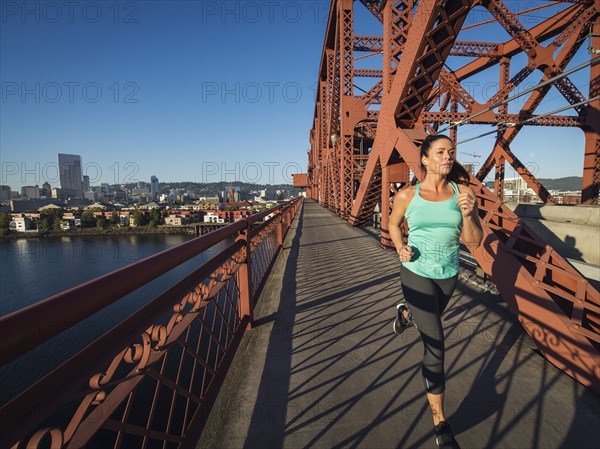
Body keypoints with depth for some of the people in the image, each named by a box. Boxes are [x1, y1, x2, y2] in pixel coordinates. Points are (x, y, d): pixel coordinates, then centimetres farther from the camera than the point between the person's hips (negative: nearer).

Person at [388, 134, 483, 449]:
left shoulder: (463, 193, -7)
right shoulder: (407, 195, -10)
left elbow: (474, 243, -7)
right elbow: (393, 223, 9)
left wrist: (467, 214, -25)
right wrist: (400, 248, -8)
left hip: (449, 274, 3)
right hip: (417, 273, -3)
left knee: (429, 320, 29)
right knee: (435, 344, -5)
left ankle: (405, 312, 66)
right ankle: (439, 420, 14)